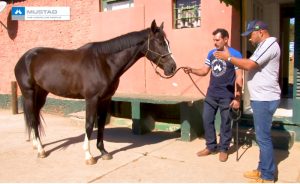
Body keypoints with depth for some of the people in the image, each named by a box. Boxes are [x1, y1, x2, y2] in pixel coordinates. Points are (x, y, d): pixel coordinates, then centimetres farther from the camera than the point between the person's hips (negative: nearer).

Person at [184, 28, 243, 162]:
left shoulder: (235, 55, -9)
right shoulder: (211, 53, 8)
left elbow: (239, 77, -10)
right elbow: (204, 71, 11)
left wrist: (237, 98, -14)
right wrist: (192, 70, -9)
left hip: (227, 96, -5)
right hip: (211, 94, 6)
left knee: (225, 123, 6)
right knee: (207, 120, 9)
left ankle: (223, 149, 22)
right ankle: (211, 146, 24)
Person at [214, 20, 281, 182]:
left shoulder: (269, 44, -14)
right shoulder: (264, 46, 20)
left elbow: (249, 65, -22)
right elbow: (252, 66, 17)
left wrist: (229, 58, -11)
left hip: (265, 99, -11)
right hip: (260, 98, 11)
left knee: (263, 137, -4)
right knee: (262, 136, 15)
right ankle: (262, 170, 26)